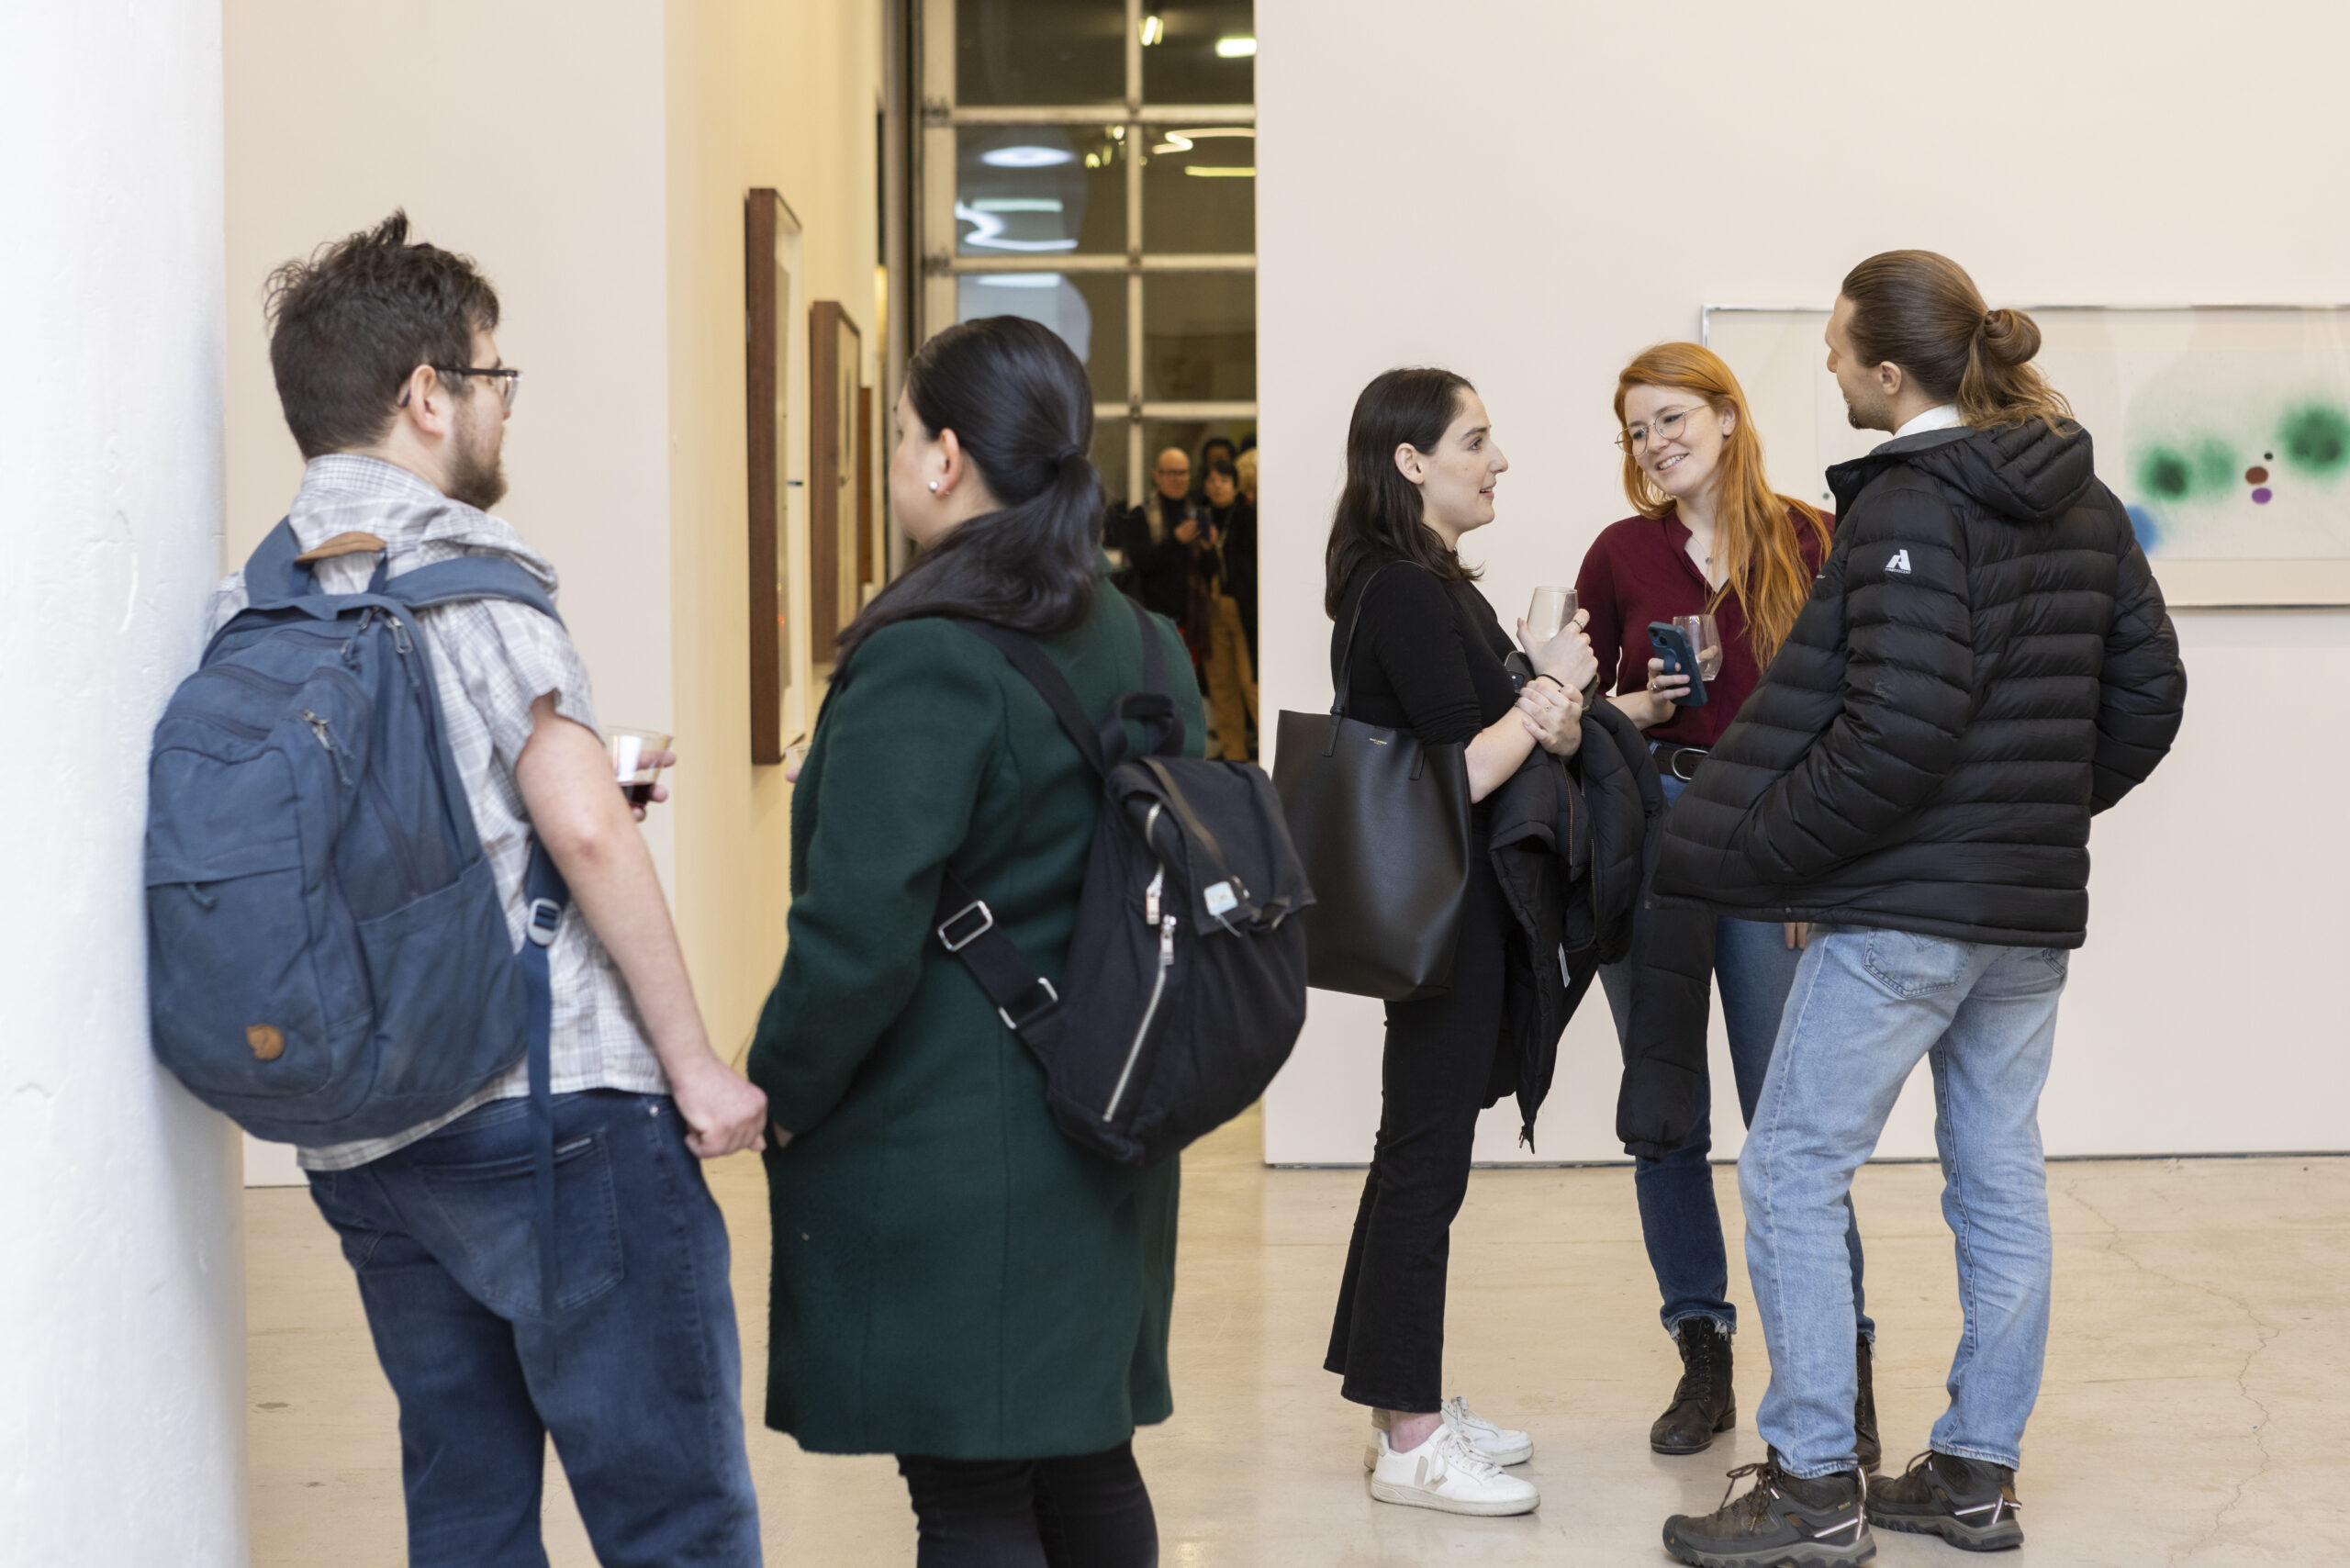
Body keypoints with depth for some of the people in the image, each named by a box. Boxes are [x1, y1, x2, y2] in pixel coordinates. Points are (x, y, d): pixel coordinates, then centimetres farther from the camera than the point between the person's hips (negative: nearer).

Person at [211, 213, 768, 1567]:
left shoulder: (252, 605, 12)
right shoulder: (466, 569, -9)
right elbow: (584, 827, -16)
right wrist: (695, 1062, -10)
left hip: (357, 1140, 8)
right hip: (544, 1110, -8)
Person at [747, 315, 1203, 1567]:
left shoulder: (923, 664, -18)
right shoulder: (1142, 644, 7)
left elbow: (858, 938, -21)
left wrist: (778, 1093, -6)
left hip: (944, 1166, -8)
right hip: (1099, 1140, 8)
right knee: (1087, 1465, 19)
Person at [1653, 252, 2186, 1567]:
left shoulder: (1909, 502, -16)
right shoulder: (2082, 501, 9)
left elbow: (1898, 729, -23)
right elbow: (2147, 692, 13)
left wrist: (1760, 846, -15)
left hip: (1907, 904, -9)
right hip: (2034, 912, 9)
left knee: (1793, 1174, 0)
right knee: (2001, 1179, 13)